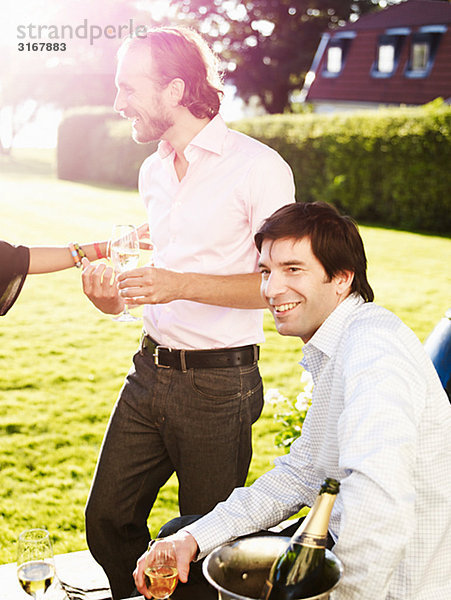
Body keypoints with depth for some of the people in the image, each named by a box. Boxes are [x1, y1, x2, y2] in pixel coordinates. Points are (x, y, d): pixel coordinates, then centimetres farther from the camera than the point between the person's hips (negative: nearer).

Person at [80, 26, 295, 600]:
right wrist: (119, 298, 3)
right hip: (150, 373, 7)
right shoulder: (153, 171, 13)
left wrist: (181, 285, -23)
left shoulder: (258, 166, -12)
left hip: (218, 384, -7)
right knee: (107, 520, 12)